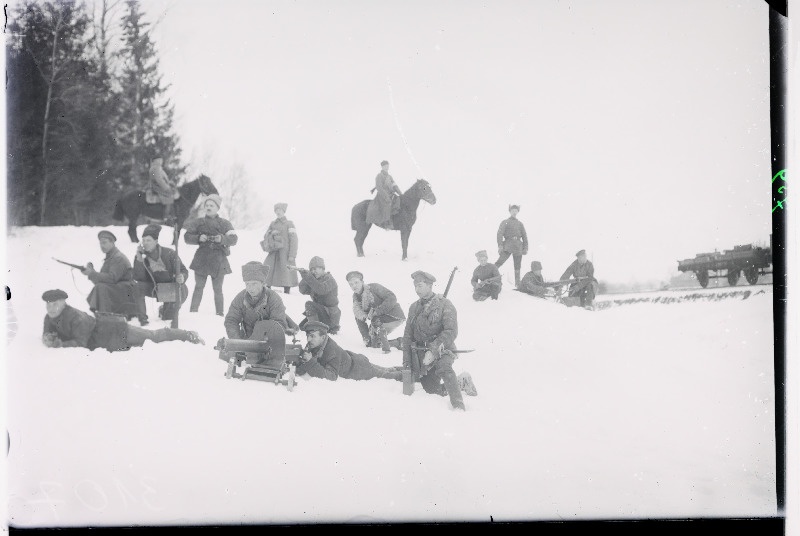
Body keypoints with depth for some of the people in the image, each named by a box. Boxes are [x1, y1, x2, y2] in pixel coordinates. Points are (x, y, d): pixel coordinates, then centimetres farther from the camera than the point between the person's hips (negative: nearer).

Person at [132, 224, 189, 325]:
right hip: (152, 289, -1)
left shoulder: (169, 253, -18)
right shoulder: (142, 256, -12)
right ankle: (142, 319, -13)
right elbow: (137, 277, -21)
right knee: (138, 287, -26)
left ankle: (164, 310, 14)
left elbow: (184, 271, -14)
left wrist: (181, 277, -39)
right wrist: (139, 258, -30)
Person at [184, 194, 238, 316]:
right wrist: (199, 238, -14)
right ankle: (193, 312, 6)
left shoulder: (224, 223, 6)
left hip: (218, 261, -1)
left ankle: (220, 313, 8)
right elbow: (187, 236, 4)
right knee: (198, 287, 2)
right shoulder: (198, 222, 9)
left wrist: (222, 239, -20)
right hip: (202, 259, 1)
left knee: (217, 289, 2)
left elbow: (234, 239, -2)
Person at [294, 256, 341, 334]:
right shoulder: (315, 280, 9)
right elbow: (303, 290, -3)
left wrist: (307, 276, -39)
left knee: (309, 304, -27)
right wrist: (305, 276, -17)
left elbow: (321, 289, -36)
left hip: (330, 315, -9)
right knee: (302, 326, 15)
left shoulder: (329, 280, -15)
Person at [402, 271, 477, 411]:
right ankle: (461, 382, 20)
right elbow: (408, 335, 17)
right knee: (431, 389, -3)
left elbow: (451, 332, -16)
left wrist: (434, 349, -25)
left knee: (443, 368, -37)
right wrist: (406, 359, 7)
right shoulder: (414, 308, 12)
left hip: (441, 349, -5)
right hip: (421, 351, 5)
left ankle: (459, 406, -39)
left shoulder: (444, 304, -6)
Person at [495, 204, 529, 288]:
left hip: (518, 246, 4)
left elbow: (524, 236, 17)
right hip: (508, 245, -4)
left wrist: (525, 248, 8)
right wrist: (500, 245, -17)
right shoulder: (505, 222, 6)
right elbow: (500, 233, -4)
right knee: (500, 261, -23)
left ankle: (517, 284, 10)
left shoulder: (520, 224, 17)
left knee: (517, 267, 5)